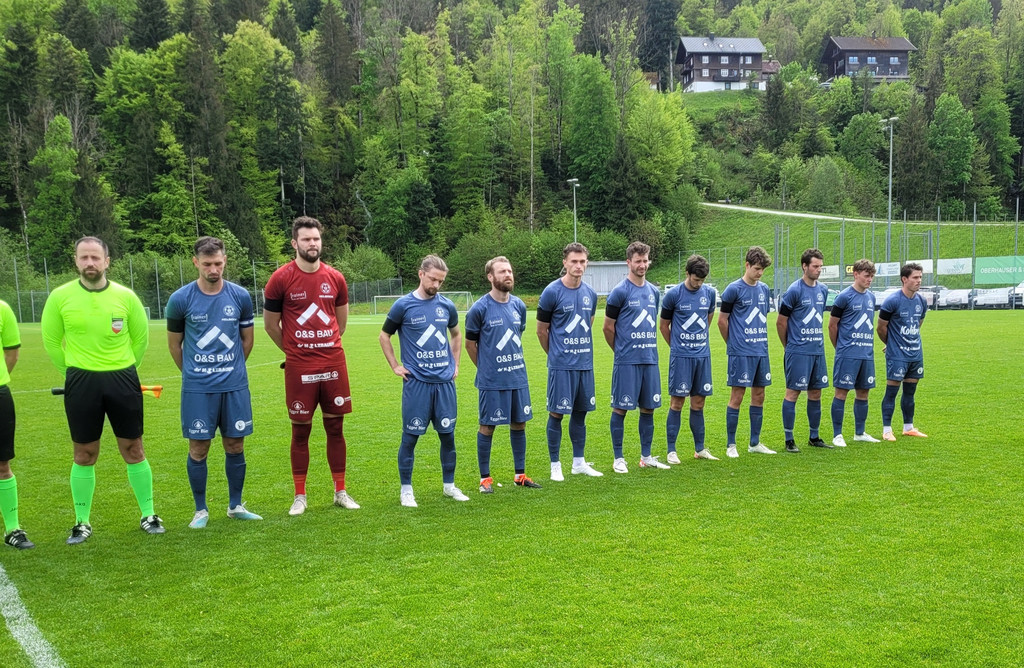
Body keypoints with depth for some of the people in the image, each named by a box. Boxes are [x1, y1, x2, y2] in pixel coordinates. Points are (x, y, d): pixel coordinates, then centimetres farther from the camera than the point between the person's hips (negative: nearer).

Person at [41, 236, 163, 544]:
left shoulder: (126, 296, -3)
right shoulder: (60, 297, -4)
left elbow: (140, 337, 9)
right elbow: (51, 341, 7)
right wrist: (76, 371, 9)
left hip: (122, 380, 0)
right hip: (81, 382, 0)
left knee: (133, 449, 7)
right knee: (84, 454, 7)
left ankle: (148, 514, 19)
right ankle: (82, 522, 20)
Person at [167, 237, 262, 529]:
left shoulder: (240, 296, 0)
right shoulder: (180, 299, -5)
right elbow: (174, 343, 8)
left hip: (235, 385, 2)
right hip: (197, 388, -2)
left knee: (235, 446, 8)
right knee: (198, 448, 2)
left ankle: (236, 505, 23)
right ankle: (201, 510, 17)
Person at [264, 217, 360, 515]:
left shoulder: (335, 278, 4)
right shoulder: (281, 279, -5)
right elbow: (270, 324, 3)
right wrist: (293, 350, 10)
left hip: (334, 363, 3)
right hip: (299, 367, -3)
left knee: (335, 427, 8)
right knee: (301, 430, 5)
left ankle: (340, 492, 19)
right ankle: (300, 496, 15)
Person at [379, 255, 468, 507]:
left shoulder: (447, 305, 6)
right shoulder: (403, 305, -4)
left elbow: (456, 335, 23)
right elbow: (384, 336, 6)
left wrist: (455, 364, 15)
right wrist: (395, 366, 0)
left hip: (445, 381, 3)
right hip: (416, 382, -3)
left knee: (448, 434, 8)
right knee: (410, 436, 1)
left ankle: (449, 485, 22)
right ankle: (406, 489, 13)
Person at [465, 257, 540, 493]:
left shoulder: (519, 306, 6)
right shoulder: (479, 309, -10)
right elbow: (470, 344, 0)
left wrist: (514, 363, 14)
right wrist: (486, 368, 6)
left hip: (519, 377, 5)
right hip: (491, 381, -5)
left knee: (519, 423, 11)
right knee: (487, 426, 2)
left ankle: (520, 475, 22)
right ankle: (485, 478, 13)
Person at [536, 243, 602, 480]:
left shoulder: (590, 293, 6)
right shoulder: (552, 292, -9)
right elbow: (541, 330, -1)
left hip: (585, 363, 5)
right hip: (561, 365, -5)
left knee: (580, 412, 12)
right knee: (557, 413, 0)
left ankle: (579, 462, 23)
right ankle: (555, 465, 11)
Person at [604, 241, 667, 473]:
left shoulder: (653, 291, 11)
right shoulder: (619, 292, -7)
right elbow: (608, 327, -2)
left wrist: (648, 348, 15)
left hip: (650, 360, 6)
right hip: (626, 362, -6)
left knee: (648, 408, 9)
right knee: (620, 408, 0)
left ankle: (646, 457, 19)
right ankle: (618, 458, 9)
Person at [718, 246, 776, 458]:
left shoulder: (764, 290, 11)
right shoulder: (734, 289, -7)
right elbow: (722, 321, -4)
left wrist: (760, 341, 14)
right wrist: (734, 343, 5)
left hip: (761, 351, 6)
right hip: (741, 353, -6)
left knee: (759, 395, 10)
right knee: (737, 396, -3)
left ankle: (755, 442, 20)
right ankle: (731, 445, 5)